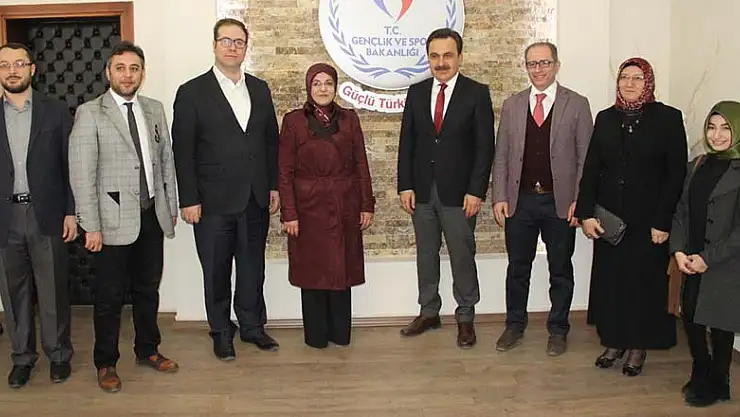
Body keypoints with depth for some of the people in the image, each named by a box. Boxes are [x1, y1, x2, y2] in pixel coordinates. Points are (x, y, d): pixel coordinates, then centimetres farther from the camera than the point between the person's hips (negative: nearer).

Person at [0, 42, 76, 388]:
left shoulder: (56, 111, 3)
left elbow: (70, 164, 3)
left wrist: (71, 212, -2)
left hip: (46, 214, -1)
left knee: (53, 290, 6)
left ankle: (59, 354, 21)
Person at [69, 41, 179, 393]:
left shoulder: (155, 109, 9)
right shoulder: (90, 113, -7)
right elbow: (81, 174, -10)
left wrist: (171, 205, 11)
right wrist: (91, 226, -14)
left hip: (152, 216, 5)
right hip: (114, 219, -4)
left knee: (148, 290, 16)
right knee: (110, 296, 7)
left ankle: (148, 350, 33)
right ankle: (106, 363, 22)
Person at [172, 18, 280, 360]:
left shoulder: (260, 89, 9)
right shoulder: (192, 92, -4)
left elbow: (271, 140, 12)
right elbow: (182, 150, -6)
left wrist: (274, 186, 8)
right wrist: (188, 200, -10)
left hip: (255, 200, 4)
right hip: (214, 201, -3)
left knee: (253, 267, 13)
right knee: (216, 271, 8)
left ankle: (252, 325, 28)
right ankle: (221, 332, 24)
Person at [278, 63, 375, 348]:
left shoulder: (349, 119, 6)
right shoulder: (293, 121, -1)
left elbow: (361, 165, 6)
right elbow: (285, 171, -4)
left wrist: (367, 205, 2)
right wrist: (288, 213, -9)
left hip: (344, 207, 2)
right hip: (309, 207, -2)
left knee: (343, 268, 8)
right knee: (312, 269, 5)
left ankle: (340, 331, 22)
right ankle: (316, 334, 19)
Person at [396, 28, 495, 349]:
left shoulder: (477, 93, -3)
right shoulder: (416, 92, 7)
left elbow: (485, 146, -6)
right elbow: (407, 141, 7)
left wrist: (476, 191, -12)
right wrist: (405, 185, 0)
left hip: (459, 192, -3)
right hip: (421, 190, 4)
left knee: (462, 257, 5)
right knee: (426, 254, 13)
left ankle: (465, 318, 19)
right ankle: (429, 312, 27)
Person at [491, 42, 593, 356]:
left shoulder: (577, 105, 0)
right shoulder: (511, 105, 7)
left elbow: (586, 157, -2)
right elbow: (501, 156, 6)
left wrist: (579, 200, -9)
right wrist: (500, 198, -1)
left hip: (560, 203, -2)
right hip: (520, 201, 2)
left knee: (560, 270, 10)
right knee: (517, 267, 11)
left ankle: (558, 330, 24)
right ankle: (514, 326, 26)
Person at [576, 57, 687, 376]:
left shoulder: (668, 118, -3)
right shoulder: (605, 119, 7)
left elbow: (676, 173, -7)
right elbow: (591, 169, 5)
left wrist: (663, 221, -12)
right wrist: (586, 213, -5)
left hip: (648, 220, -3)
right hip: (608, 218, 3)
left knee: (644, 282, 6)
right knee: (608, 280, 8)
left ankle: (638, 347, 22)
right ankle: (614, 341, 25)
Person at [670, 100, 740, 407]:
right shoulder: (698, 165, 8)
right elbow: (682, 211, 8)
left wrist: (708, 258, -16)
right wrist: (678, 250, -4)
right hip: (692, 263, 5)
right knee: (690, 318, 10)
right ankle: (700, 374, 34)